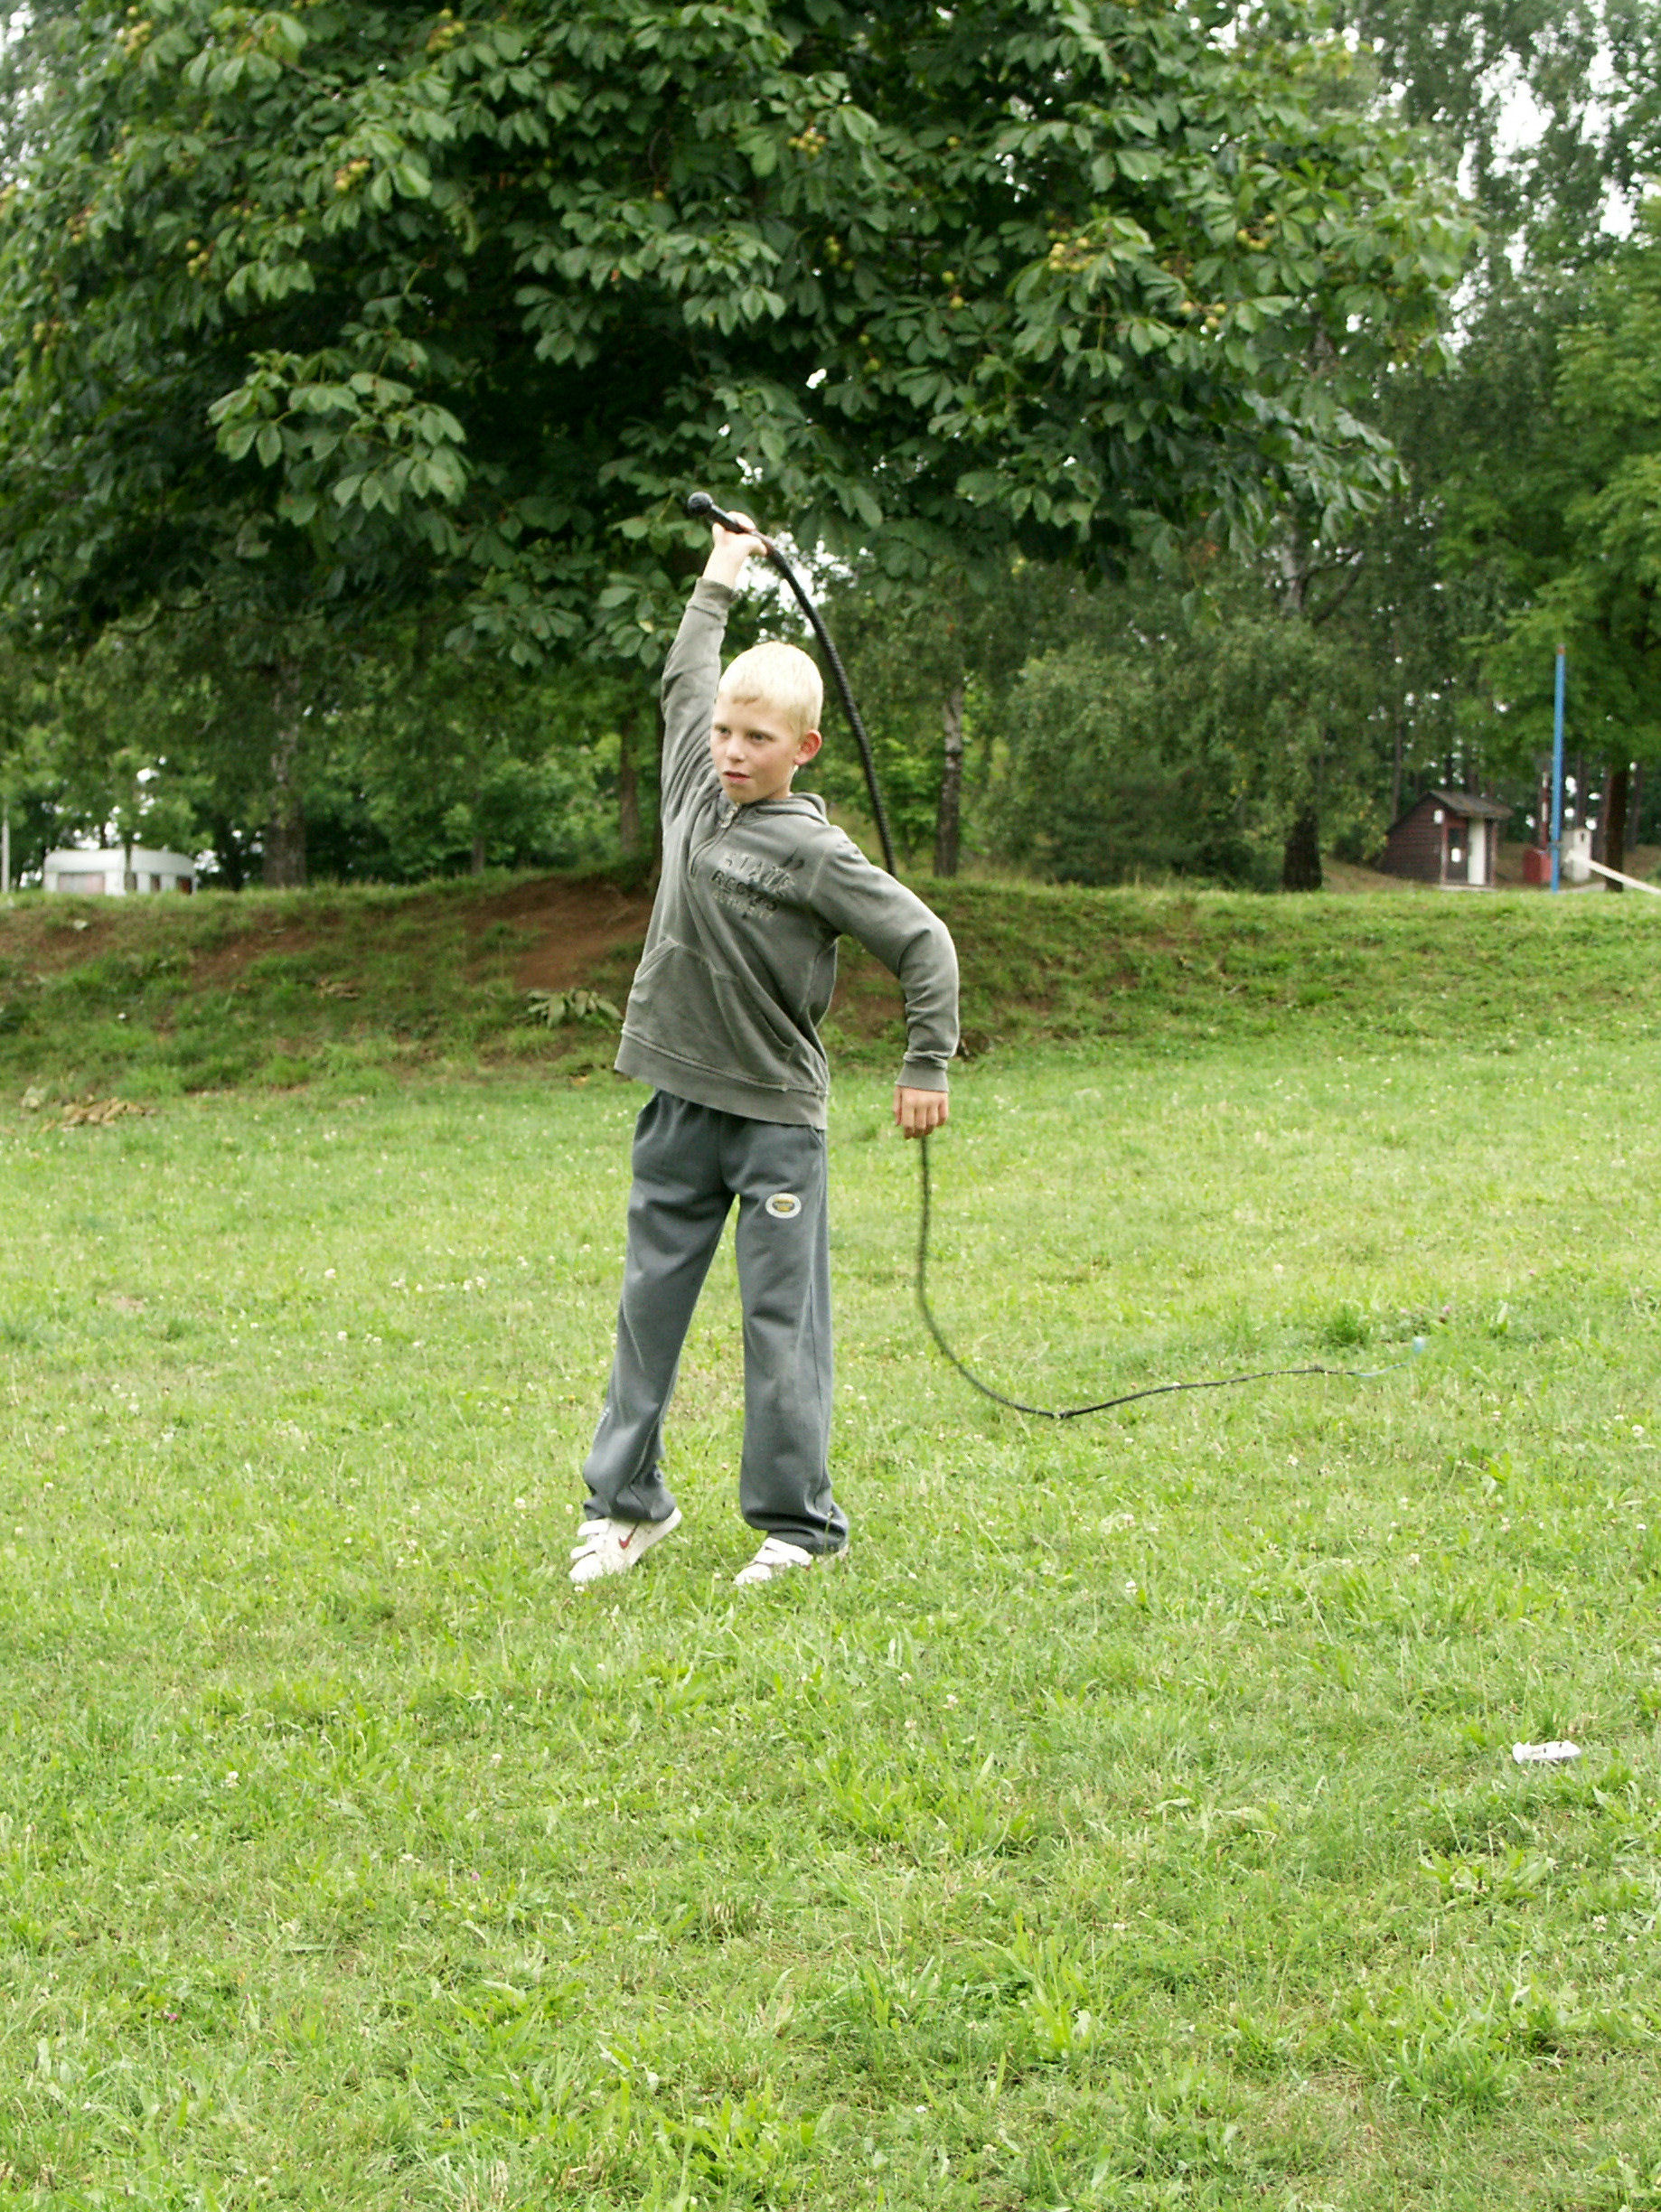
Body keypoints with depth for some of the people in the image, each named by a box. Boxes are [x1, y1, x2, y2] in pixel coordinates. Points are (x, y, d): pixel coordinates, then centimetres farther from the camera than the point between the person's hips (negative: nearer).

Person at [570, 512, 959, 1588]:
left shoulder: (814, 853, -13)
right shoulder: (697, 788, 5)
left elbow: (924, 943, -9)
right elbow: (685, 679, 22)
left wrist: (927, 1069, -7)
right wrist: (720, 584, 27)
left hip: (776, 1115, -6)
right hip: (680, 1104, 6)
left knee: (783, 1319, -2)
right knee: (650, 1304, 11)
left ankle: (798, 1522, 7)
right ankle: (626, 1501, 22)